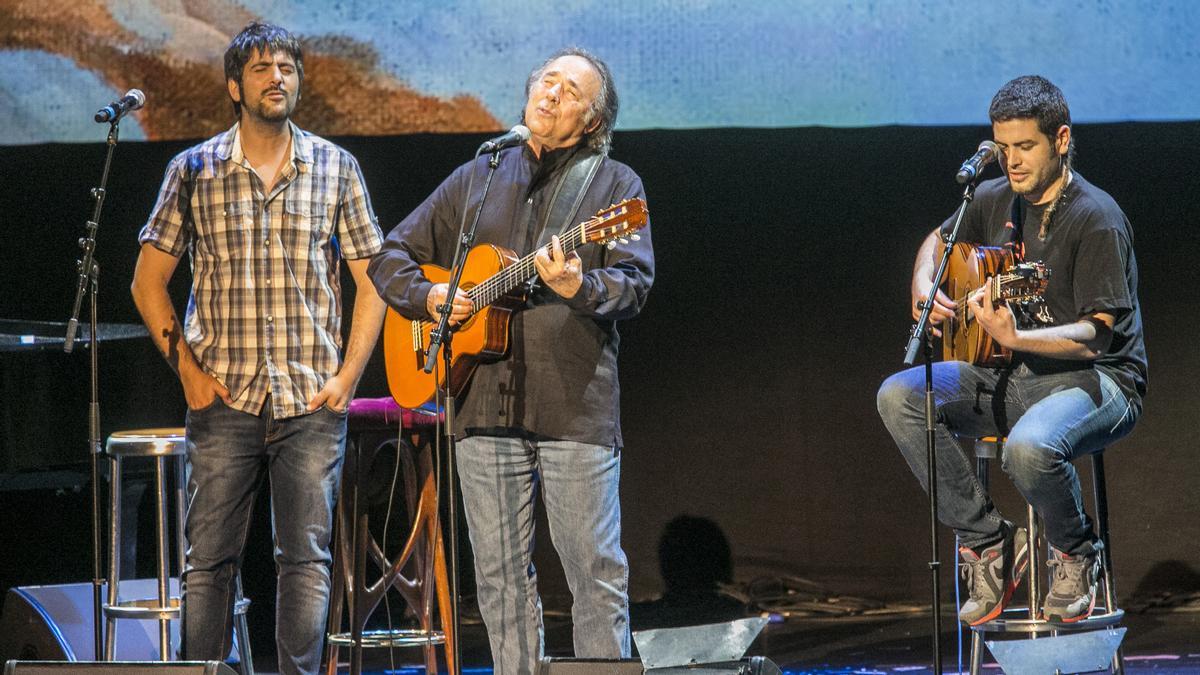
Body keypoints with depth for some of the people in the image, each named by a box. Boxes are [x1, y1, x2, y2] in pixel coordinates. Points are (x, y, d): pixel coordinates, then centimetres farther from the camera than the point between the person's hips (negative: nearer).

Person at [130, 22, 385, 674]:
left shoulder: (335, 168, 7)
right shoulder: (194, 170, 5)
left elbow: (370, 282, 9)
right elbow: (148, 282, 9)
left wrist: (346, 378, 0)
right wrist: (188, 369, -1)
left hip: (312, 403, 0)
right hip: (224, 400, 0)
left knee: (307, 557, -1)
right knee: (209, 559, 0)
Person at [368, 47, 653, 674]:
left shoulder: (614, 184, 6)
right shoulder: (475, 180, 17)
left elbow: (634, 284, -6)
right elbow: (391, 257, 22)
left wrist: (578, 287, -26)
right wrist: (429, 296, 2)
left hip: (576, 405, -3)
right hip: (484, 404, 4)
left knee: (595, 569, -5)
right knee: (501, 573, 5)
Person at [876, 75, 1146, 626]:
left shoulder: (1096, 220, -17)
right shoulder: (997, 200, 5)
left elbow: (1097, 336, -23)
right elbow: (937, 241, 27)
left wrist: (1015, 337, -38)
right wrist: (924, 286, 3)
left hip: (1095, 379, -7)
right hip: (1012, 376, 7)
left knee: (1030, 447, -39)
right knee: (899, 396, -14)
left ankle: (1076, 552, -4)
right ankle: (988, 542, -8)